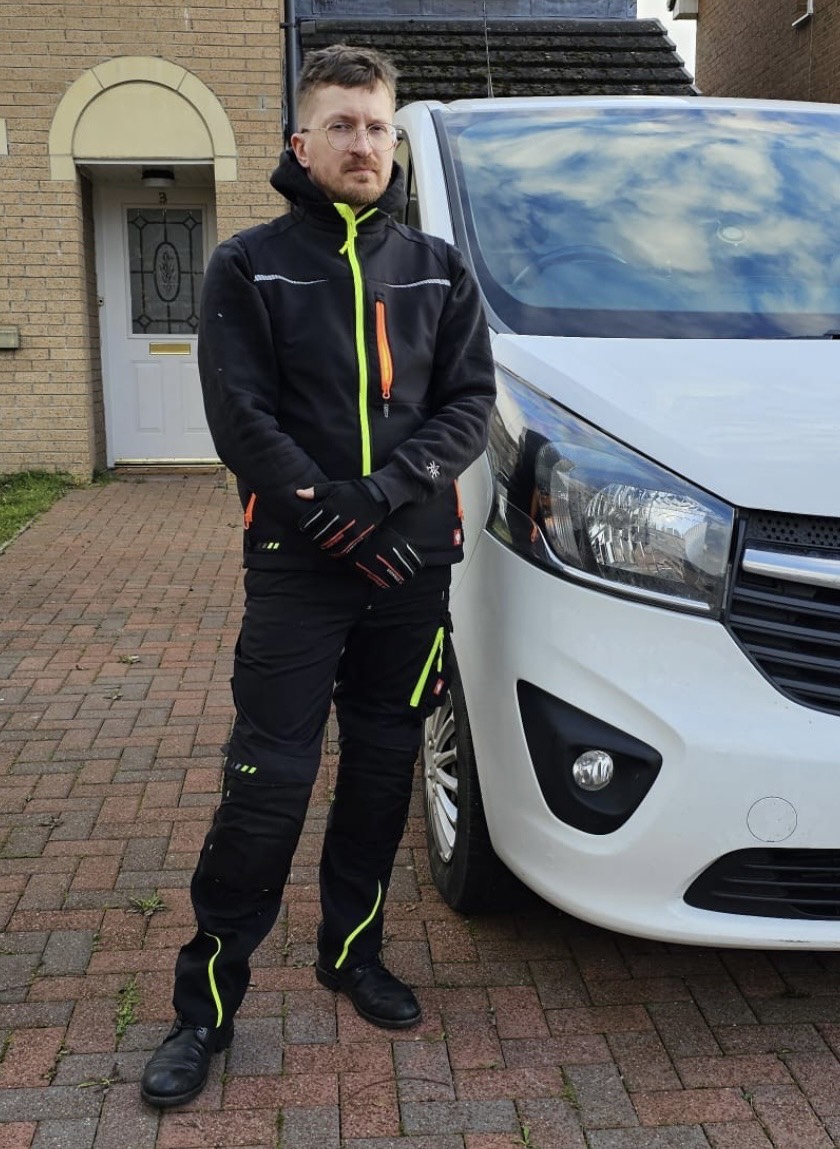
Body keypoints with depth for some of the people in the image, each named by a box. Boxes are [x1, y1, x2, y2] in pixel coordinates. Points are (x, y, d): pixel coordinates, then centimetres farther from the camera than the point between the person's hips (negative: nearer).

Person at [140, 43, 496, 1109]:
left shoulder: (439, 270, 12)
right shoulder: (248, 267, 3)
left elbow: (469, 400, 3)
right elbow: (240, 417, -6)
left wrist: (392, 490, -14)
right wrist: (333, 518, -15)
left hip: (413, 568, 4)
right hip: (296, 572, -3)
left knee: (383, 775, 12)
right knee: (267, 786, -4)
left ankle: (352, 952, 31)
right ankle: (207, 1000, 11)